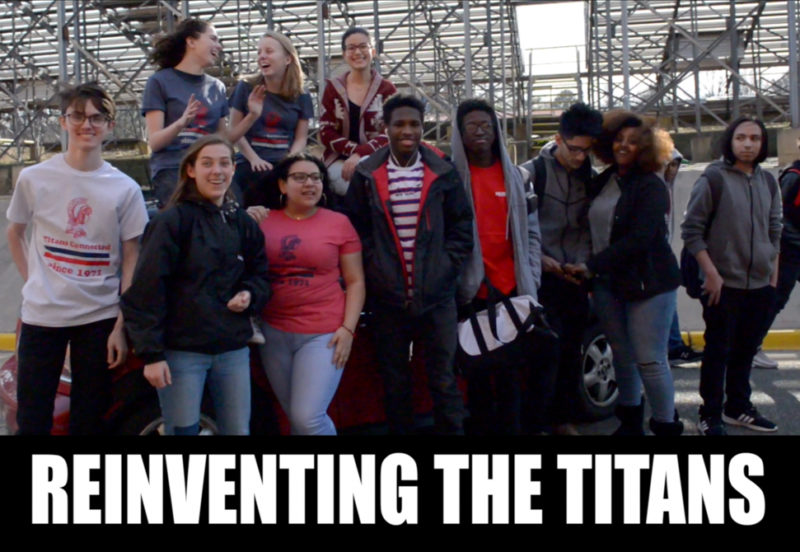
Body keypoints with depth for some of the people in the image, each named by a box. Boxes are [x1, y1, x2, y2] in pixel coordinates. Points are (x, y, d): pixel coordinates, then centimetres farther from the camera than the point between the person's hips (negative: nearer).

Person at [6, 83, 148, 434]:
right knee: (32, 420, 7)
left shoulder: (125, 189, -3)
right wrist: (32, 280, 2)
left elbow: (131, 261, -1)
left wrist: (122, 326, -5)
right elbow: (14, 235, 14)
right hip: (41, 316, 0)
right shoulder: (34, 178, -2)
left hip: (100, 318, 0)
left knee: (89, 421, 11)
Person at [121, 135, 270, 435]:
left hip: (233, 351, 5)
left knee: (238, 430, 11)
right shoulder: (172, 221, -7)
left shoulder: (243, 224, 10)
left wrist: (250, 294, -4)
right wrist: (151, 354, -15)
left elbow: (259, 274, 20)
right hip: (182, 351, -5)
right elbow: (147, 290, -11)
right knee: (183, 431, 2)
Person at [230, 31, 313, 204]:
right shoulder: (246, 88, 5)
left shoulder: (301, 97, 10)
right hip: (251, 166, -1)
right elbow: (235, 130, 4)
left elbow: (301, 137, 8)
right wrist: (253, 158, -10)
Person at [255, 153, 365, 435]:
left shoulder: (339, 222, -1)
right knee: (295, 416, 14)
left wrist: (348, 329, -8)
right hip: (274, 332, 3)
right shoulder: (264, 222, 3)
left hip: (324, 333, -3)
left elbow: (355, 281, 0)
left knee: (308, 418, -11)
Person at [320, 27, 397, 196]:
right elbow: (326, 133, 3)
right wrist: (355, 149, -14)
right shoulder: (333, 88, 8)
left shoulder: (387, 89, 6)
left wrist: (360, 154, -19)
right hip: (340, 160, 0)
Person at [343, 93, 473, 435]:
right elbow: (354, 227, 4)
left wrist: (448, 266, -2)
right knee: (394, 381, 13)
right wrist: (372, 268, -3)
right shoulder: (367, 175, 0)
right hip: (387, 297, 1)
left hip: (436, 294, 0)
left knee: (443, 380, 5)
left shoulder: (443, 173, 2)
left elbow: (462, 226, 7)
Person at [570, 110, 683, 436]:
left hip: (647, 283, -6)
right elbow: (596, 227, 14)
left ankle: (666, 425, 8)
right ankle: (630, 420, 27)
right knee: (621, 354, 13)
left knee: (649, 359, -6)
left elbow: (639, 239, -19)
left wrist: (593, 265, -20)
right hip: (607, 283, 6)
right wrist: (591, 273, 2)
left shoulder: (650, 187, -11)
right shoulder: (603, 181, 9)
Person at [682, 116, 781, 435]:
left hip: (760, 286, 5)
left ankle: (738, 408, 28)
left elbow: (774, 232, 18)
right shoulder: (714, 178, -8)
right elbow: (691, 229, -9)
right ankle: (711, 416, 12)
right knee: (718, 352, 1)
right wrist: (711, 273, -14)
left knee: (745, 351, 14)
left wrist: (773, 276, 13)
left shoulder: (768, 182, 10)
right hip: (723, 286, -5)